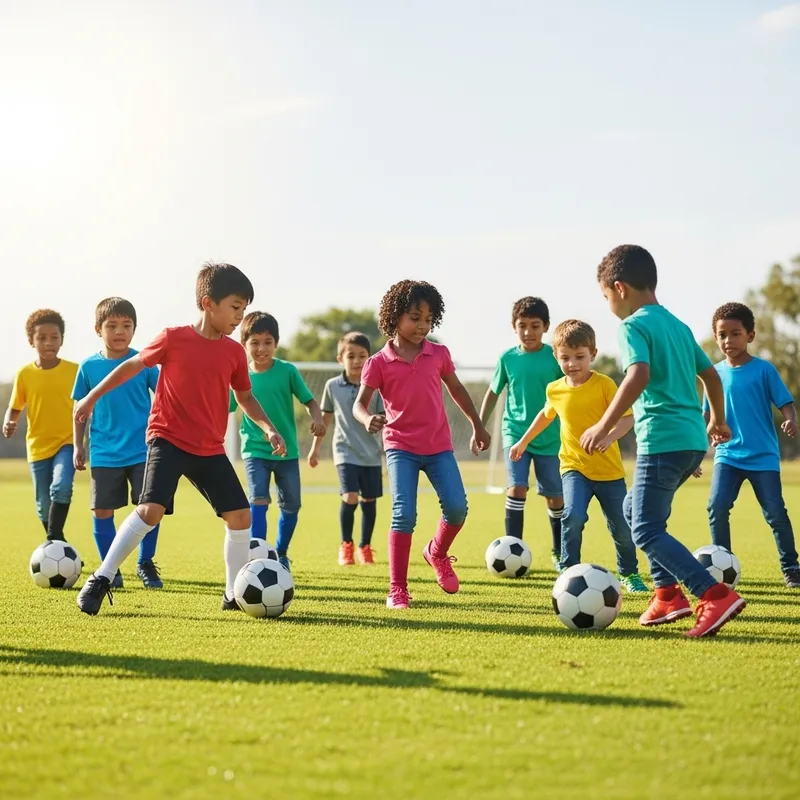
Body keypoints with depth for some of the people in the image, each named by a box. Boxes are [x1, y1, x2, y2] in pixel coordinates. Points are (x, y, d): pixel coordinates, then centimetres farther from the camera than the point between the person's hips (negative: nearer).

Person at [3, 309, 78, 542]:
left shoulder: (74, 370, -4)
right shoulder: (24, 374, -2)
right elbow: (14, 408, 5)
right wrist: (8, 424, -16)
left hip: (67, 442, -2)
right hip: (38, 446, 2)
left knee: (61, 488, -27)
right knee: (44, 505, 8)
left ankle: (54, 542, -20)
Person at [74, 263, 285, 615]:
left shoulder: (234, 352, 3)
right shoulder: (173, 338, -9)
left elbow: (245, 397, 16)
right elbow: (133, 365, 5)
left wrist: (268, 428, 1)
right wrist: (92, 397, 8)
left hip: (210, 449, 5)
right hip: (168, 440, -5)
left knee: (240, 516, 1)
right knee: (151, 509, -21)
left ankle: (235, 594, 16)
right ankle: (101, 580, -8)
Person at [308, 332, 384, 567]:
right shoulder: (332, 386, 1)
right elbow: (325, 418, 13)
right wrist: (315, 447, 18)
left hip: (372, 453, 1)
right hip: (346, 452, -1)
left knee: (369, 500, 8)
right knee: (350, 498, -16)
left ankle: (365, 547, 25)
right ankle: (345, 545, 3)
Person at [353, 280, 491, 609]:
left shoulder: (439, 354, 3)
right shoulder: (379, 362, -5)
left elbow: (456, 389, 18)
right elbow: (359, 402, -8)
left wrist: (477, 425, 24)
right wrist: (368, 419, -32)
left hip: (439, 446, 3)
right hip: (400, 447, -3)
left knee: (457, 507, -9)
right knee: (404, 514, -14)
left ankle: (437, 553, 25)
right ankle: (397, 589, -3)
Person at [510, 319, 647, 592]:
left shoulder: (604, 384, -10)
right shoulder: (555, 390, 2)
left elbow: (627, 417, -14)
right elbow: (546, 415, 23)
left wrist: (610, 436, -33)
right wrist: (523, 441, 30)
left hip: (609, 469, -1)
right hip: (574, 467, 1)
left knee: (621, 528, 4)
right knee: (573, 515, -24)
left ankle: (629, 573, 29)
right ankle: (568, 570, -10)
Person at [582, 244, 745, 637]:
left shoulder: (633, 326, -8)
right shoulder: (678, 325, 17)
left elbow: (639, 375, -24)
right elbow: (711, 374, 24)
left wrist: (604, 426, -23)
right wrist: (717, 420, 40)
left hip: (662, 439, -9)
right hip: (693, 439, 9)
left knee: (646, 530, -7)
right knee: (635, 509, 23)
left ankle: (716, 595, -20)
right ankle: (668, 593, 19)